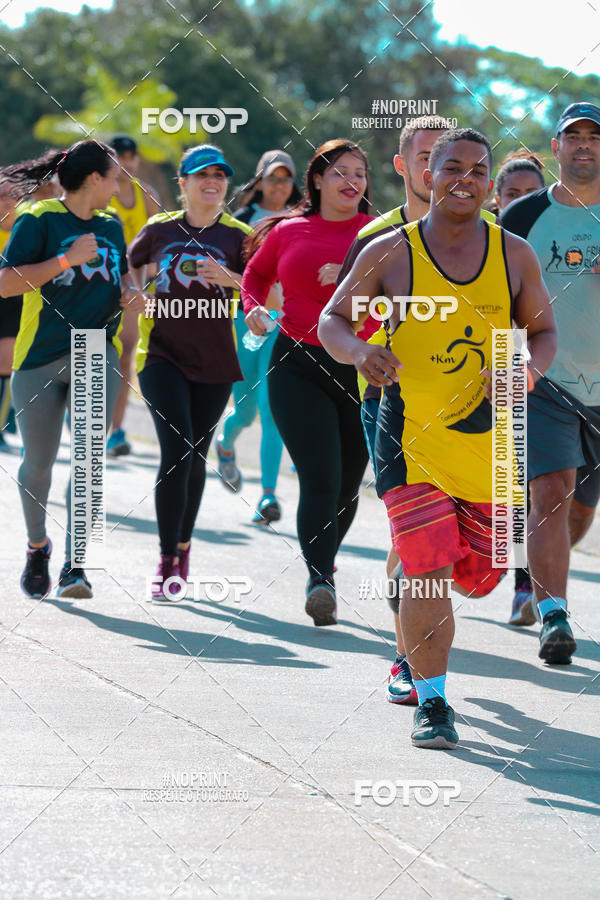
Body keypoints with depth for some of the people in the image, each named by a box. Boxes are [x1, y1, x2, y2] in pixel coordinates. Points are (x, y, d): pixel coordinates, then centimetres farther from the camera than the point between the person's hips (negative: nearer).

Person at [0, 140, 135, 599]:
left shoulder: (111, 226, 12)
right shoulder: (39, 220, -7)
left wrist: (129, 294, 7)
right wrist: (66, 259, -19)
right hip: (40, 356, -3)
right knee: (38, 463, 4)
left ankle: (74, 567, -14)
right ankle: (37, 545, 32)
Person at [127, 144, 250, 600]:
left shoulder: (238, 235, 2)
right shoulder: (159, 229, 5)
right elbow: (130, 266, 21)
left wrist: (230, 279, -22)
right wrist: (137, 297, 1)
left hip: (214, 360, 1)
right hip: (162, 354, -1)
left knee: (195, 457, 11)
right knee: (176, 451, -15)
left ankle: (183, 545, 31)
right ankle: (167, 560, -13)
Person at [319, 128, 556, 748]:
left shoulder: (514, 255, 2)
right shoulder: (389, 253, -4)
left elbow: (543, 330, 12)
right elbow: (333, 319, 2)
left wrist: (527, 370, -11)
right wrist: (359, 351, -21)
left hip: (489, 439, 3)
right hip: (410, 435, -3)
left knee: (475, 575, 13)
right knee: (429, 573, -14)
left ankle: (414, 652, 46)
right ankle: (432, 704, -2)